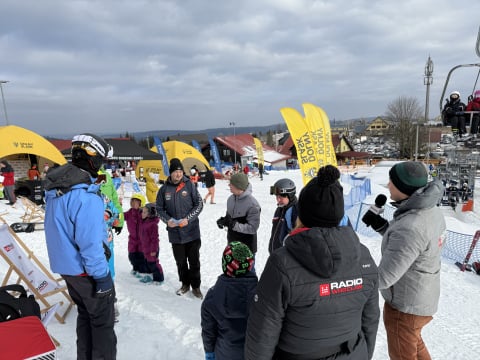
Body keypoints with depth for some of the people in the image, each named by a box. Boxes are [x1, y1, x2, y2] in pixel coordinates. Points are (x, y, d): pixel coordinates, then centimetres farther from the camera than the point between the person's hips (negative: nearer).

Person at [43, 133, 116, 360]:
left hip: (65, 265, 9)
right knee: (103, 323, 9)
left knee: (85, 315, 25)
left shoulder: (55, 188, 1)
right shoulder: (85, 195, -28)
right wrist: (101, 275, -18)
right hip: (86, 270, -9)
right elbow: (90, 242, -27)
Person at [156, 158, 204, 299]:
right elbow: (159, 208, 8)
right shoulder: (164, 189, 0)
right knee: (180, 261, 15)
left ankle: (196, 286, 23)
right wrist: (167, 220, -10)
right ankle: (185, 284, 34)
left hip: (191, 231, -2)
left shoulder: (190, 185, -6)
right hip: (175, 232, 2)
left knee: (194, 260, 6)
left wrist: (188, 219, -15)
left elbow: (199, 204, -4)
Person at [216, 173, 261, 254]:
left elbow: (253, 228, -24)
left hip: (247, 247, -7)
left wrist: (234, 225, -30)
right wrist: (223, 220, -8)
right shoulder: (231, 199, -3)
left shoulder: (252, 204, -25)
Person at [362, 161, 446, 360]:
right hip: (423, 298, 8)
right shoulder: (431, 210, -7)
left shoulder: (410, 228, -36)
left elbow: (383, 278, -32)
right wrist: (382, 226, -2)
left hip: (405, 306, -8)